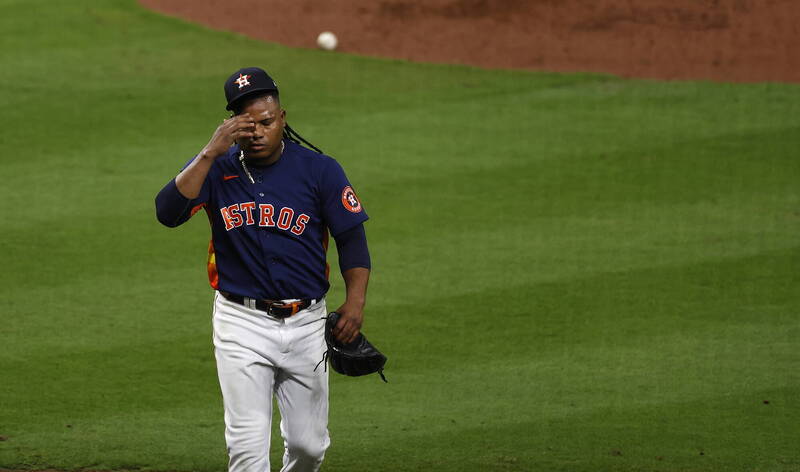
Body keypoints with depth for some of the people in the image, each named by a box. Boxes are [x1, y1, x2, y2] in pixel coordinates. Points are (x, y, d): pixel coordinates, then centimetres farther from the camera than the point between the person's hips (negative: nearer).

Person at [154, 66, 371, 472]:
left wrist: (355, 299, -15)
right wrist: (211, 152, -24)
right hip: (242, 324, -1)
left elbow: (352, 237, 0)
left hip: (306, 324, 1)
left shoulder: (319, 169, -1)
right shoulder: (215, 168, -2)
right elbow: (168, 212, -17)